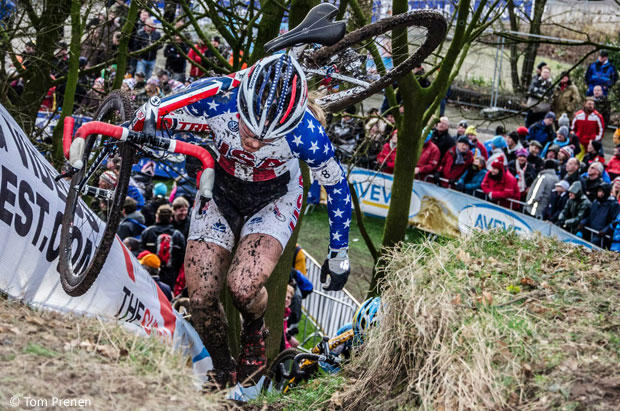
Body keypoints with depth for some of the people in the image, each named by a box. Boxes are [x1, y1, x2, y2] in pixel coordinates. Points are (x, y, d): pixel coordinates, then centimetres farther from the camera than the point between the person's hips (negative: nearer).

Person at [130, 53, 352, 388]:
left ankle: (255, 334, 11)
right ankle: (223, 373, 20)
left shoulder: (307, 134, -35)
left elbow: (336, 185, -14)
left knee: (243, 287, -25)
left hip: (274, 199, -2)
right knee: (201, 298, -8)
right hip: (220, 191, 2)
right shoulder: (215, 96, -33)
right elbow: (147, 117, -15)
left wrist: (339, 255, -4)